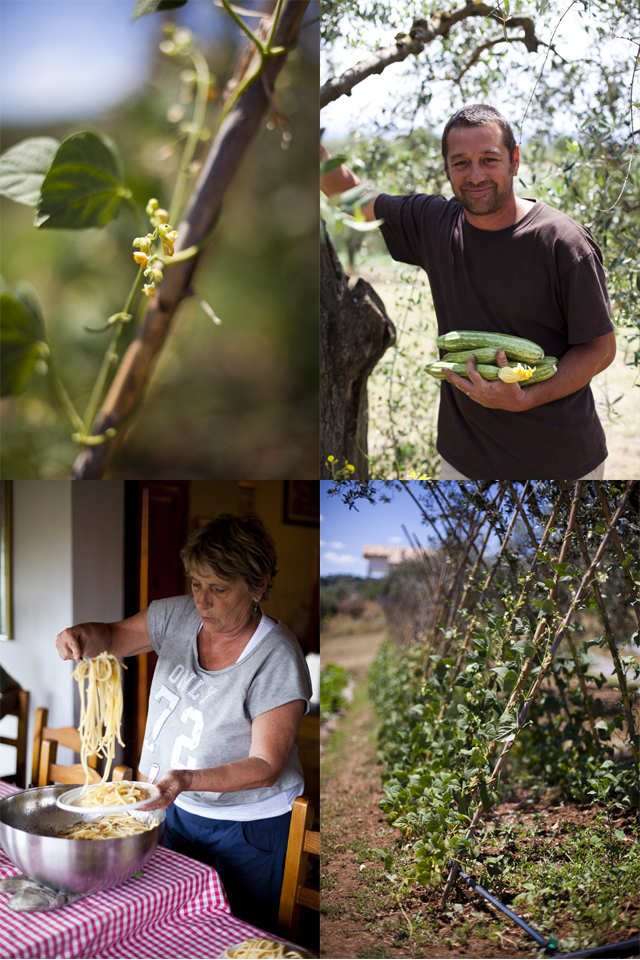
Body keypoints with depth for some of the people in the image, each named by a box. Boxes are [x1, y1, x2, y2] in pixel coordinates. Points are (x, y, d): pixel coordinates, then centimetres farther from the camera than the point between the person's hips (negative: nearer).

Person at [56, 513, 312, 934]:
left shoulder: (279, 658, -24)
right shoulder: (178, 616, -8)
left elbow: (265, 766, -23)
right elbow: (115, 637, 4)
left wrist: (188, 780, -37)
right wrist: (84, 636, -21)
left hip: (247, 824, -5)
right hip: (179, 809, 5)